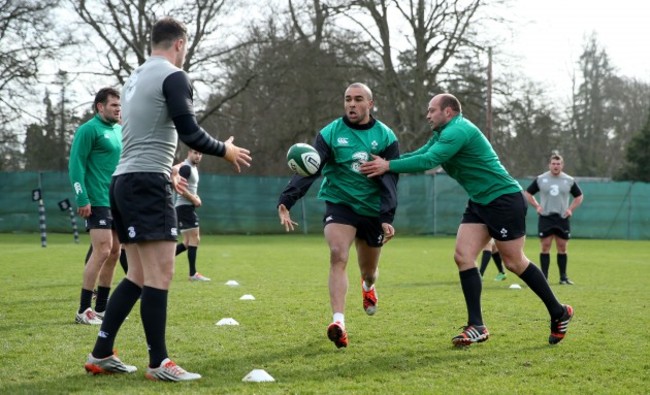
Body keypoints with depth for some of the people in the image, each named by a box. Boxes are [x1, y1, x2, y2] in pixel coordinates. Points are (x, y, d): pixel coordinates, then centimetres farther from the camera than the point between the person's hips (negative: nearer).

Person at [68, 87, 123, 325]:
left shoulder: (120, 130, 15)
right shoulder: (89, 129, -9)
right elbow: (75, 165, -13)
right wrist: (82, 200, -19)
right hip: (98, 202, -8)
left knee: (114, 253, 9)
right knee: (102, 251, -13)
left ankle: (101, 307, 18)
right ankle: (83, 310, -7)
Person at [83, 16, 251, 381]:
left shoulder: (135, 78, 21)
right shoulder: (173, 77, -7)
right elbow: (189, 133, -15)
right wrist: (226, 151, 1)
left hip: (124, 182, 10)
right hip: (147, 184, -10)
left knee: (139, 276, 13)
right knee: (160, 274, -7)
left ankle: (101, 355, 13)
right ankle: (159, 364, -4)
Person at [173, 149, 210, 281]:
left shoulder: (193, 168, 18)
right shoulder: (186, 168, -13)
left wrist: (196, 198, 9)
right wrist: (193, 199, -17)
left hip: (189, 208, 10)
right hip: (185, 207, -10)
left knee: (188, 242, 11)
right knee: (194, 239, -9)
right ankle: (193, 274, -5)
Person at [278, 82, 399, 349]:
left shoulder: (386, 137, -3)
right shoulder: (330, 133, -7)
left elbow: (390, 181, -8)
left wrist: (387, 217, -21)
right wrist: (286, 201, -31)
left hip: (373, 210, 2)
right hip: (339, 204, -2)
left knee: (369, 270, 15)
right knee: (338, 256, -25)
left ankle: (367, 287, 54)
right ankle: (338, 322, -31)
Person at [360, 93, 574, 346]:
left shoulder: (458, 130, -19)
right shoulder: (444, 134, 13)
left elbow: (427, 161, -28)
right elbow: (417, 155, 9)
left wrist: (388, 166, -24)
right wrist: (382, 160, -3)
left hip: (504, 199, -9)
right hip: (480, 202, 10)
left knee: (514, 263, -2)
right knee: (463, 256, -4)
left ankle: (559, 313, 14)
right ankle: (476, 327, -3)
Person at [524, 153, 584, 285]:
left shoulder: (569, 180, 6)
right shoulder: (540, 179, 2)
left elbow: (579, 196, 17)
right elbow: (527, 193, 11)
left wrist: (571, 209, 4)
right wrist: (537, 206, 0)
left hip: (562, 218, 1)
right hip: (545, 218, -1)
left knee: (562, 248, 3)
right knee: (545, 247, -4)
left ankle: (563, 277, 9)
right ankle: (544, 276, 0)